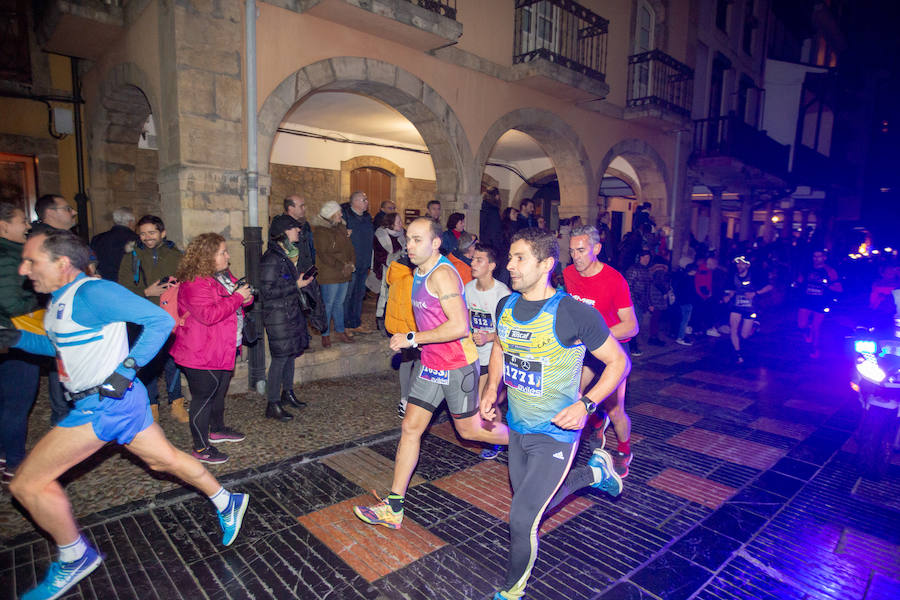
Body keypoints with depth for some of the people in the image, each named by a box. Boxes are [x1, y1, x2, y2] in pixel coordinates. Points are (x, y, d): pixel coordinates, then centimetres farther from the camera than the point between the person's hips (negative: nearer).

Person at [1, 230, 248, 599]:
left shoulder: (91, 292, -19)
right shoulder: (60, 298, 12)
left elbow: (160, 320, -23)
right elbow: (63, 346, 26)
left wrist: (128, 364, -24)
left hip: (107, 401, -10)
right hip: (96, 401, 10)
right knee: (164, 460, 16)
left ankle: (76, 558, 17)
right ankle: (227, 503, 28)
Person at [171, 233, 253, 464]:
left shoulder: (223, 276, 10)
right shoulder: (194, 284, -22)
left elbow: (232, 303, 22)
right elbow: (208, 314, -32)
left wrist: (246, 297, -3)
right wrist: (237, 298, -26)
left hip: (225, 350, 10)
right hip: (203, 355, -10)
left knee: (220, 392, 24)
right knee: (203, 398, 0)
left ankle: (217, 429, 43)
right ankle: (201, 448, 12)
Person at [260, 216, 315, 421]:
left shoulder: (287, 254, 12)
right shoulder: (271, 258, -18)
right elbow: (267, 292, -22)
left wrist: (302, 280, 9)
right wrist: (296, 285, -19)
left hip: (292, 312, 9)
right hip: (278, 315, -9)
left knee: (291, 353, 16)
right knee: (280, 356, -5)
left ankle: (287, 393, 31)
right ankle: (272, 404, 6)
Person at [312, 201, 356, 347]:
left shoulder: (341, 228, 14)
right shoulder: (320, 231, -12)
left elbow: (349, 247, 15)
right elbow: (323, 255, -18)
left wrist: (351, 264, -1)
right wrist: (341, 267, -18)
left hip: (344, 275, 7)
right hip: (329, 276, -7)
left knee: (339, 303, 16)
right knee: (328, 305, 0)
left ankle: (340, 331, 27)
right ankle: (325, 335, 12)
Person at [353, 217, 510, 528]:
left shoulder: (442, 274, -21)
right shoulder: (419, 273, 9)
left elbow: (460, 327, -29)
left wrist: (412, 338, -24)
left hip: (458, 366, -8)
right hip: (430, 365, 8)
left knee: (469, 429, 8)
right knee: (410, 428, 5)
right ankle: (393, 507, 12)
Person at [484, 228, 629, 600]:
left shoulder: (574, 313, -23)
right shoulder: (506, 306, -4)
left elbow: (618, 361, -13)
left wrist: (586, 405, -23)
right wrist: (491, 389, 3)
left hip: (555, 433, -7)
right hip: (517, 426, 7)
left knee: (522, 518, -5)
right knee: (537, 504, 24)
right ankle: (596, 470, 48)